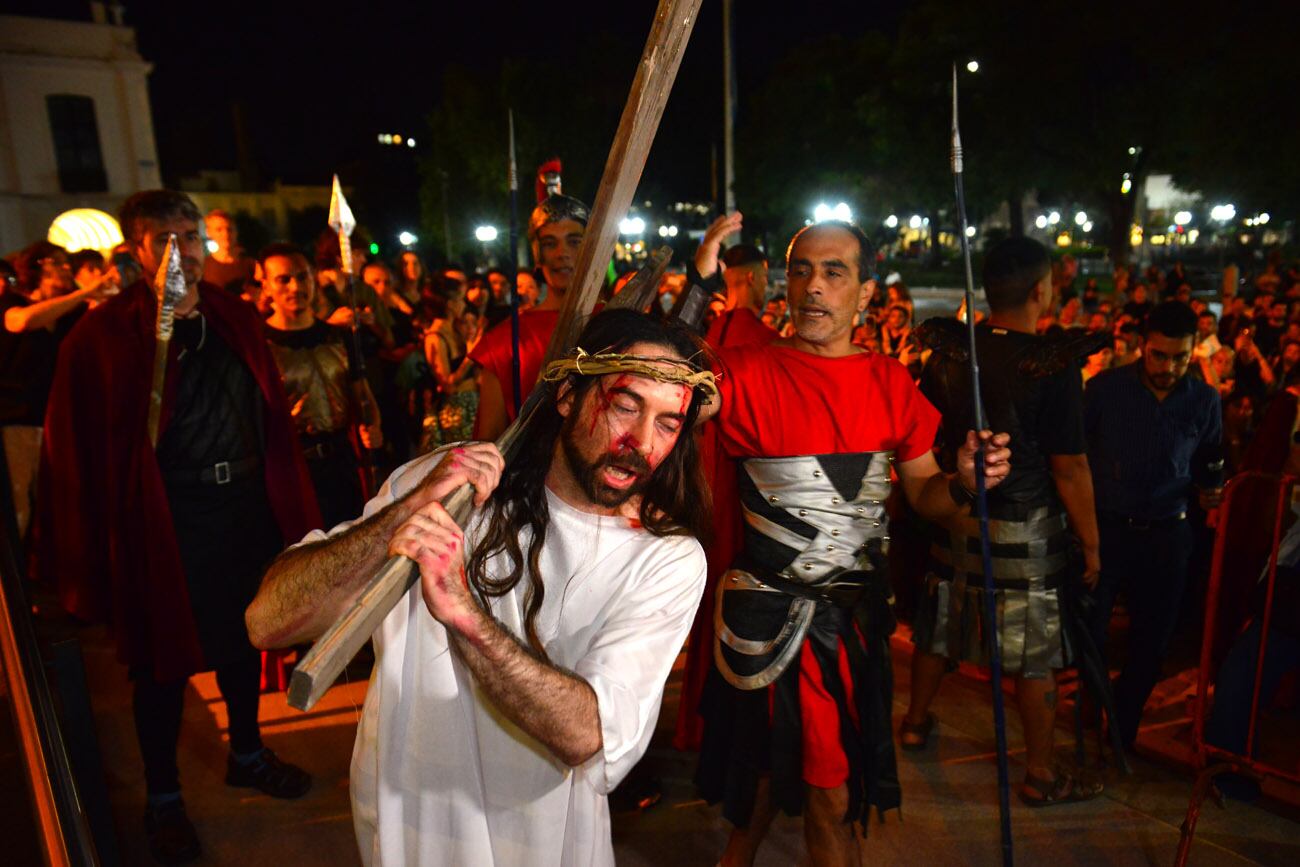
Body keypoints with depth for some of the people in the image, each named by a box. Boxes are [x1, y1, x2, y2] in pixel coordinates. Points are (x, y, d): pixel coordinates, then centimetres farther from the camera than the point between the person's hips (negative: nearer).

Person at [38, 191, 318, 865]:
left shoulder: (236, 320, 7)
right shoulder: (104, 334, -7)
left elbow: (272, 415, 8)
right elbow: (74, 449, -8)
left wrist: (285, 503, 6)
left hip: (244, 506, 5)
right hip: (166, 520, -4)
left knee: (244, 637, 19)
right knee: (164, 658, 10)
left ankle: (246, 754, 42)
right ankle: (163, 798, 31)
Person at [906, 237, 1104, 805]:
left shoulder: (947, 351, -3)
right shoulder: (1054, 367, -17)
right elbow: (1070, 469, -15)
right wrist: (1091, 544, -4)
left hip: (954, 519, 5)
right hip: (1025, 533, -5)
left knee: (940, 629, 21)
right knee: (1035, 657, 9)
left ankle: (916, 722, 40)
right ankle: (1041, 774, 24)